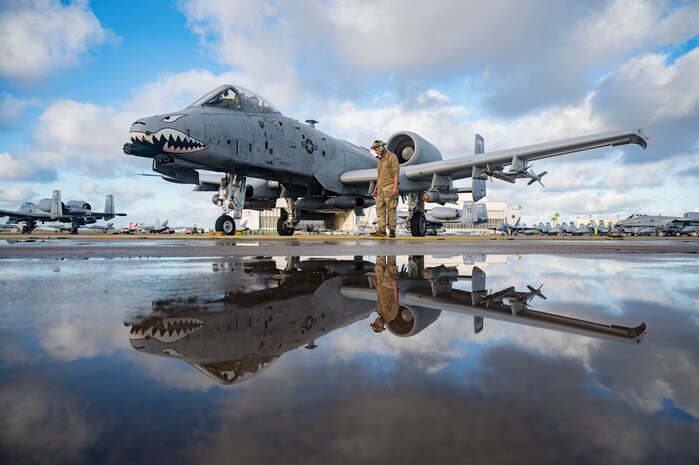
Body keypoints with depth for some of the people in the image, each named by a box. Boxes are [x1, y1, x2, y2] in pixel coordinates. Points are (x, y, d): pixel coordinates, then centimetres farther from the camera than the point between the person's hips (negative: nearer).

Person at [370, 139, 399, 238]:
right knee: (379, 208, 2)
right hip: (381, 187, 8)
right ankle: (381, 230, 2)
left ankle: (392, 231, 1)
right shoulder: (380, 159, 19)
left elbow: (396, 172, -13)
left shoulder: (392, 156, -6)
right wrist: (376, 188, 20)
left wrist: (395, 187, -21)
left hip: (390, 187, -8)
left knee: (391, 209, -5)